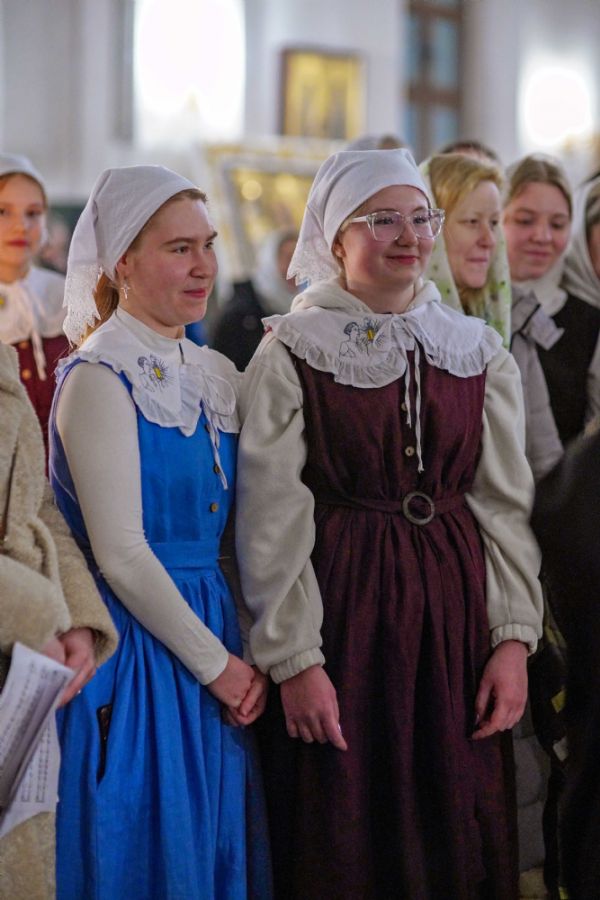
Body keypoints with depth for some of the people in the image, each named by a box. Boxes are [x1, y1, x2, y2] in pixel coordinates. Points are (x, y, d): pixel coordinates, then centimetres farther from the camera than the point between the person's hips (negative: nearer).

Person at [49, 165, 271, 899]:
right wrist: (216, 664, -12)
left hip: (212, 631, 7)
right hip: (134, 644, -7)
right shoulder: (100, 378, -13)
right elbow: (120, 554, -17)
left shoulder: (213, 376, 10)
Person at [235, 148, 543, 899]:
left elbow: (505, 502, 7)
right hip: (342, 609, -3)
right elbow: (272, 519, -6)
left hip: (453, 615, 4)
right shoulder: (292, 352, -4)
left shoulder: (476, 351, 8)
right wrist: (294, 659, -11)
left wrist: (513, 637, -2)